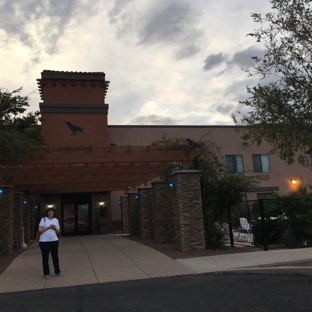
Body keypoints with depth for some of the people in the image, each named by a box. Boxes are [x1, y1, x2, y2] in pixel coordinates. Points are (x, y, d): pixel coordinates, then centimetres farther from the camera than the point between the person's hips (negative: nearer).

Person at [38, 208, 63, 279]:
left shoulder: (56, 220, 8)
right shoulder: (43, 219, -3)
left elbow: (58, 231, 10)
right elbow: (40, 230, -10)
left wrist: (54, 228, -10)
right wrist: (49, 227, -16)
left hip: (54, 241, 3)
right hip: (44, 241, -3)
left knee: (55, 256, 9)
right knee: (45, 257, 3)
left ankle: (57, 271, 20)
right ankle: (46, 273, 12)